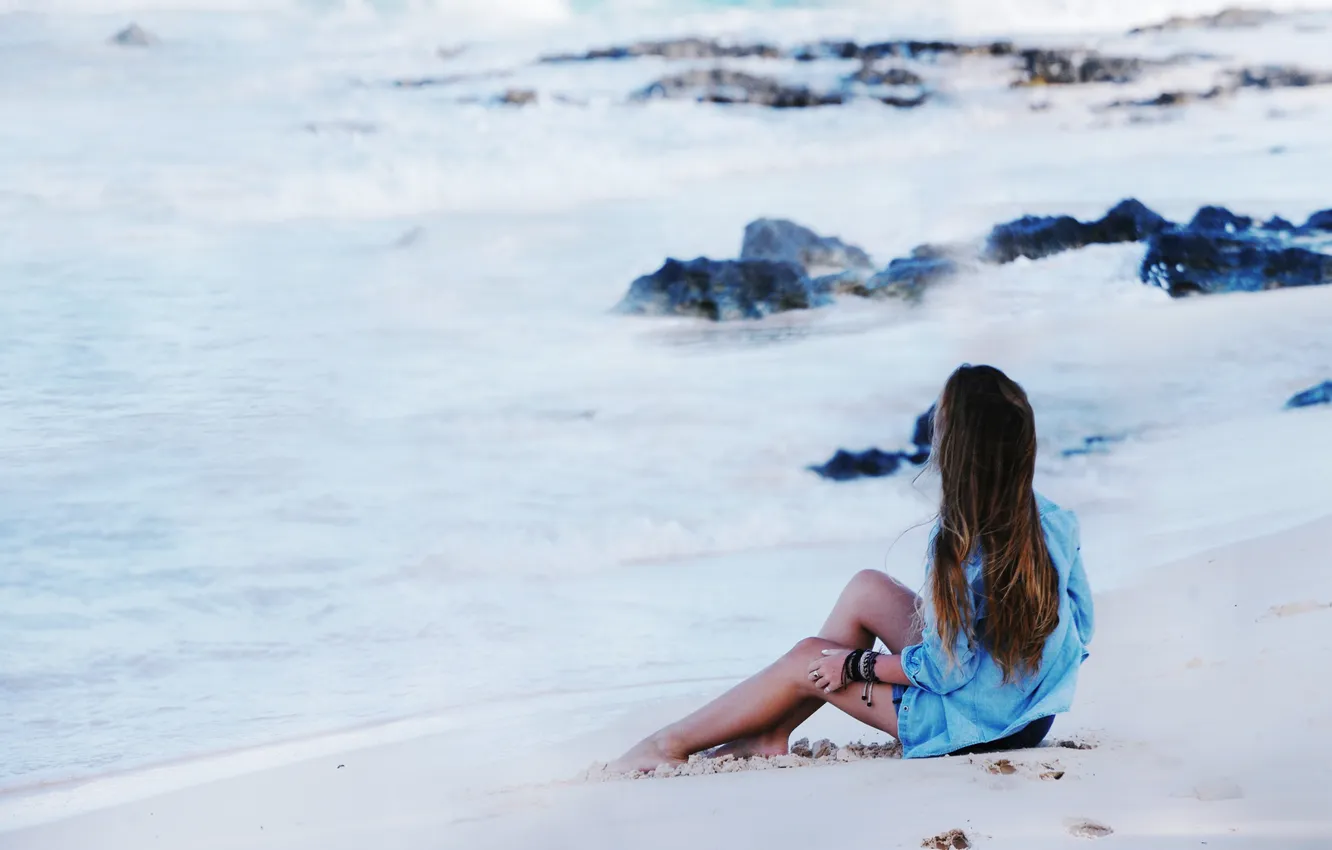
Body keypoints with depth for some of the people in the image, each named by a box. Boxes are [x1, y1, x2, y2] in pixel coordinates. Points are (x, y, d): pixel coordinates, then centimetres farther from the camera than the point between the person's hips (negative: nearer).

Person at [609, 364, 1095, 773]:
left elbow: (948, 671, -22)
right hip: (1033, 710, 7)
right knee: (866, 589, 13)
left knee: (808, 661, 7)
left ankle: (672, 744, 27)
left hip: (977, 726, -7)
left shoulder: (960, 547, -29)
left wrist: (857, 664, -7)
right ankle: (770, 736, 23)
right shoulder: (1055, 521, -8)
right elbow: (1080, 629, 2)